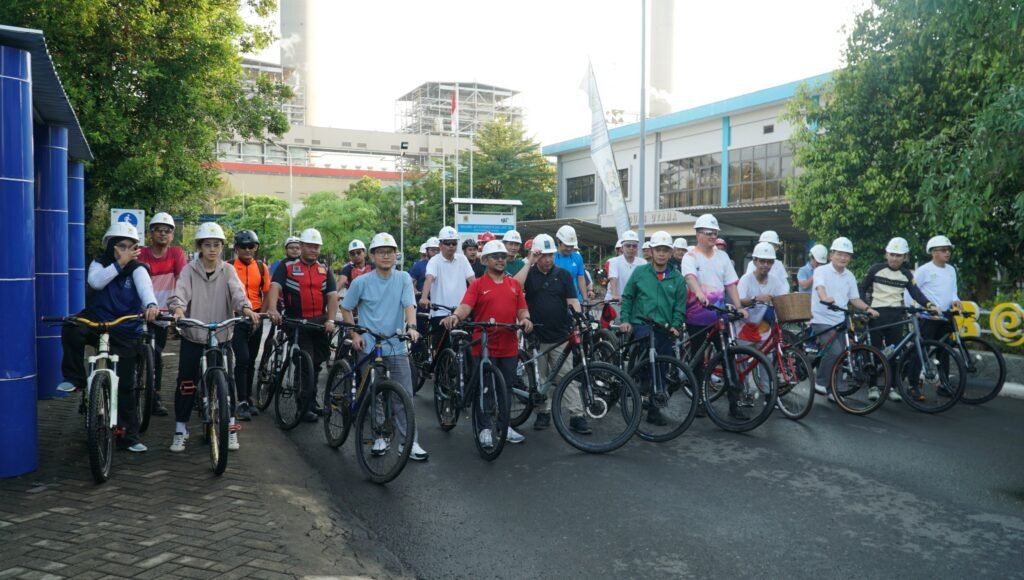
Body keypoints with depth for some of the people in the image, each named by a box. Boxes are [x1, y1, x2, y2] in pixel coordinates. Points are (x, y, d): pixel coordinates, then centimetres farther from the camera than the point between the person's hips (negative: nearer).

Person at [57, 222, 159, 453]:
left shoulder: (137, 268, -8)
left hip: (126, 331, -2)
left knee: (126, 385, 0)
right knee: (72, 329, -32)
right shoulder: (100, 262, 1)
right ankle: (74, 378, -12)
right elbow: (95, 282, -20)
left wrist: (151, 305, -51)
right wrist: (119, 264, -25)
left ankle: (130, 436, 11)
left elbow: (145, 287, -30)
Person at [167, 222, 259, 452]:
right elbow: (180, 292, -16)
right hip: (192, 337, 0)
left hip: (221, 337, 0)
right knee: (186, 385, 4)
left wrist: (246, 308, -35)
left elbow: (237, 291, -14)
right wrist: (178, 308, -38)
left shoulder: (227, 270, 3)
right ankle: (180, 430, 18)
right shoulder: (189, 271, 0)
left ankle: (230, 428, 18)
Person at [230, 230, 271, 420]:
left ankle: (249, 399, 22)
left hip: (256, 319, 4)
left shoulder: (262, 268, 6)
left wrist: (260, 316, -1)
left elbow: (266, 295, 8)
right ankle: (242, 402, -9)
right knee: (242, 359, -13)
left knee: (251, 361, 11)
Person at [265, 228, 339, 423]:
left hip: (320, 322, 4)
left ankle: (311, 401, 25)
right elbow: (275, 287, -15)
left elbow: (332, 295, 2)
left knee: (316, 363, 11)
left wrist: (331, 320, -11)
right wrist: (272, 309, -33)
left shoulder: (324, 268, 10)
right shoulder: (287, 266, 0)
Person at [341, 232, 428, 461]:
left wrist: (411, 326, -29)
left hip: (397, 347, 1)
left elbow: (409, 304, -11)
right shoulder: (361, 282, -3)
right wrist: (354, 334, -2)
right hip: (369, 347, -1)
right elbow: (346, 309, 8)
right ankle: (379, 437, 23)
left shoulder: (403, 278, 0)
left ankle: (410, 442, 2)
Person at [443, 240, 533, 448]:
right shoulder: (478, 284, -1)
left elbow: (522, 309, 10)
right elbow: (465, 306, -14)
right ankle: (486, 429, 14)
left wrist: (525, 319, -12)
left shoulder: (514, 284, 12)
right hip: (484, 346, -4)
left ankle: (505, 426, 26)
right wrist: (455, 315, -35)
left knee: (506, 388, 13)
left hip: (509, 346, 4)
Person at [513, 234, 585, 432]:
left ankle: (577, 415, -2)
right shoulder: (529, 274, 4)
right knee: (540, 377, 9)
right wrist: (529, 263, -13)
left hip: (561, 337, -1)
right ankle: (543, 413, 21)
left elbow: (572, 301, 1)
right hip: (536, 336, 1)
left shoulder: (563, 274, 6)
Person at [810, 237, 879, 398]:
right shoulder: (821, 271, -7)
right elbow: (820, 287, -27)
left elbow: (854, 298, 12)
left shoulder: (849, 276, 10)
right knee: (835, 351, -23)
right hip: (822, 320, -6)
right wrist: (825, 298, -48)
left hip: (840, 322, 6)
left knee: (838, 355, 8)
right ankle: (820, 382, -5)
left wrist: (868, 308, -5)